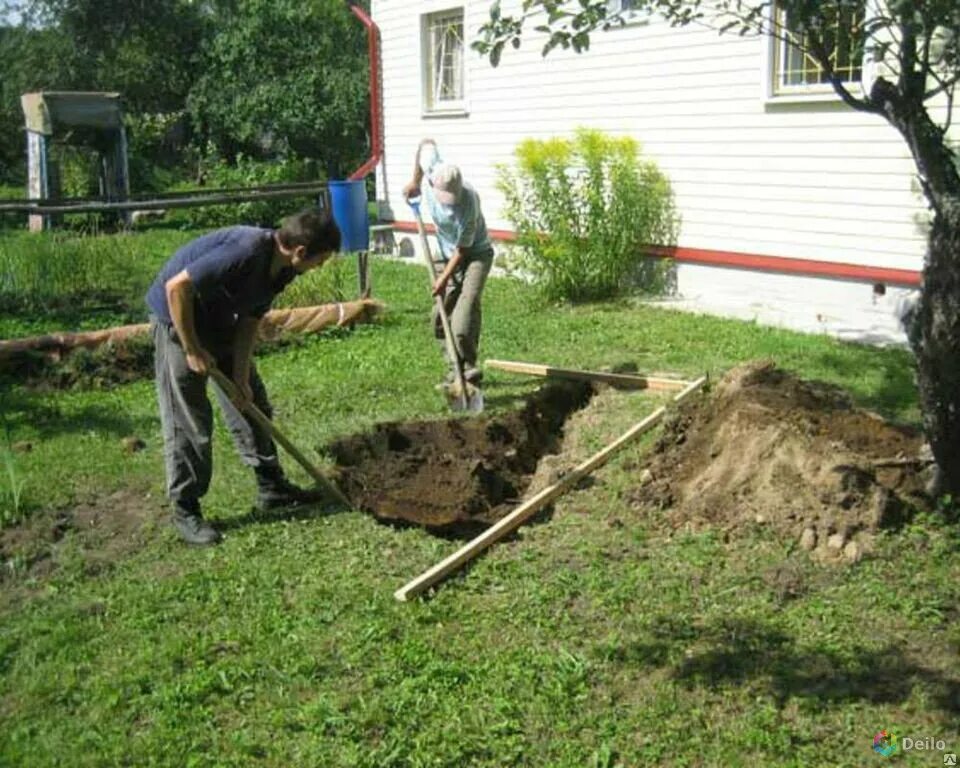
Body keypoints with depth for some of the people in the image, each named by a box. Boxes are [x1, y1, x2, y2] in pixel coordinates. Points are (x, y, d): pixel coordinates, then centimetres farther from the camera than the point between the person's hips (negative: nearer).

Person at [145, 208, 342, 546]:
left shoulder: (282, 267, -7)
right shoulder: (245, 251, -34)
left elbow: (250, 320, -1)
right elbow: (177, 287, -32)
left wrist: (240, 376, -7)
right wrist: (193, 349, -24)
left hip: (219, 321, 9)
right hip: (177, 318, -9)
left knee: (251, 402, 12)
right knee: (187, 421, -5)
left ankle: (271, 486, 24)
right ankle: (185, 510, 8)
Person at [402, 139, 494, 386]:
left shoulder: (467, 204, -34)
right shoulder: (432, 168, -21)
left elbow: (462, 250, -23)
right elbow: (427, 143, 4)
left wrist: (444, 278, -22)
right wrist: (414, 182, 8)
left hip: (475, 253, -6)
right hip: (447, 254, 6)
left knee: (467, 303, -26)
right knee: (443, 311, 2)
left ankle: (468, 365, -23)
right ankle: (454, 367, 12)